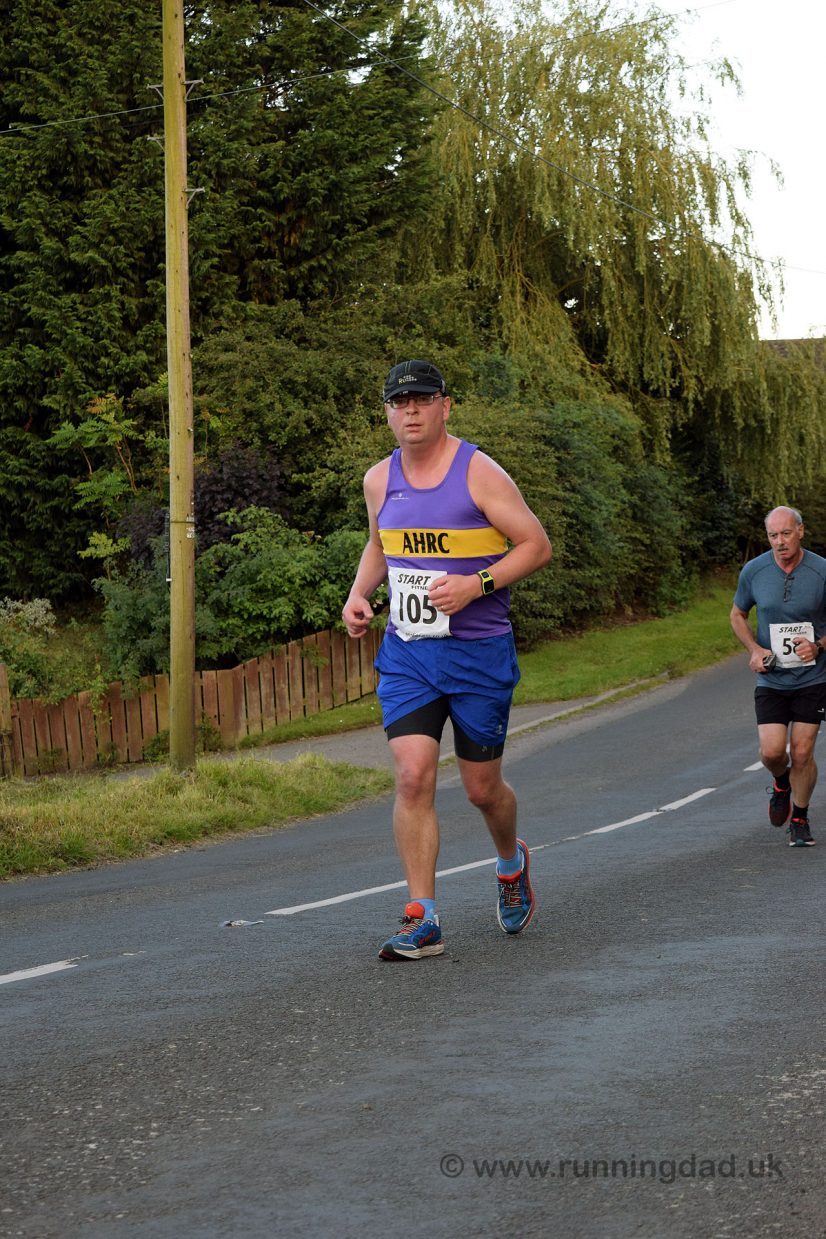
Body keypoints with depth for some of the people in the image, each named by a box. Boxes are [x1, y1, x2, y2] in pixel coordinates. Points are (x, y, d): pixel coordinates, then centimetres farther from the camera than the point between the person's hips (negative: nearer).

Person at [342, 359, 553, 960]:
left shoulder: (479, 473, -10)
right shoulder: (380, 480, 6)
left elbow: (537, 545, -9)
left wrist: (476, 585, -21)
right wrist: (359, 593, 6)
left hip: (479, 651, -3)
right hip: (406, 654, 3)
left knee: (482, 787, 7)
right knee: (413, 776, -12)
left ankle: (512, 862, 41)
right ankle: (423, 921, -8)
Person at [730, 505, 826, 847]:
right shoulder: (754, 571, -5)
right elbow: (738, 615, 12)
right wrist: (754, 649, -4)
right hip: (771, 679, 1)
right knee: (771, 751, -9)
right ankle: (781, 783, 27)